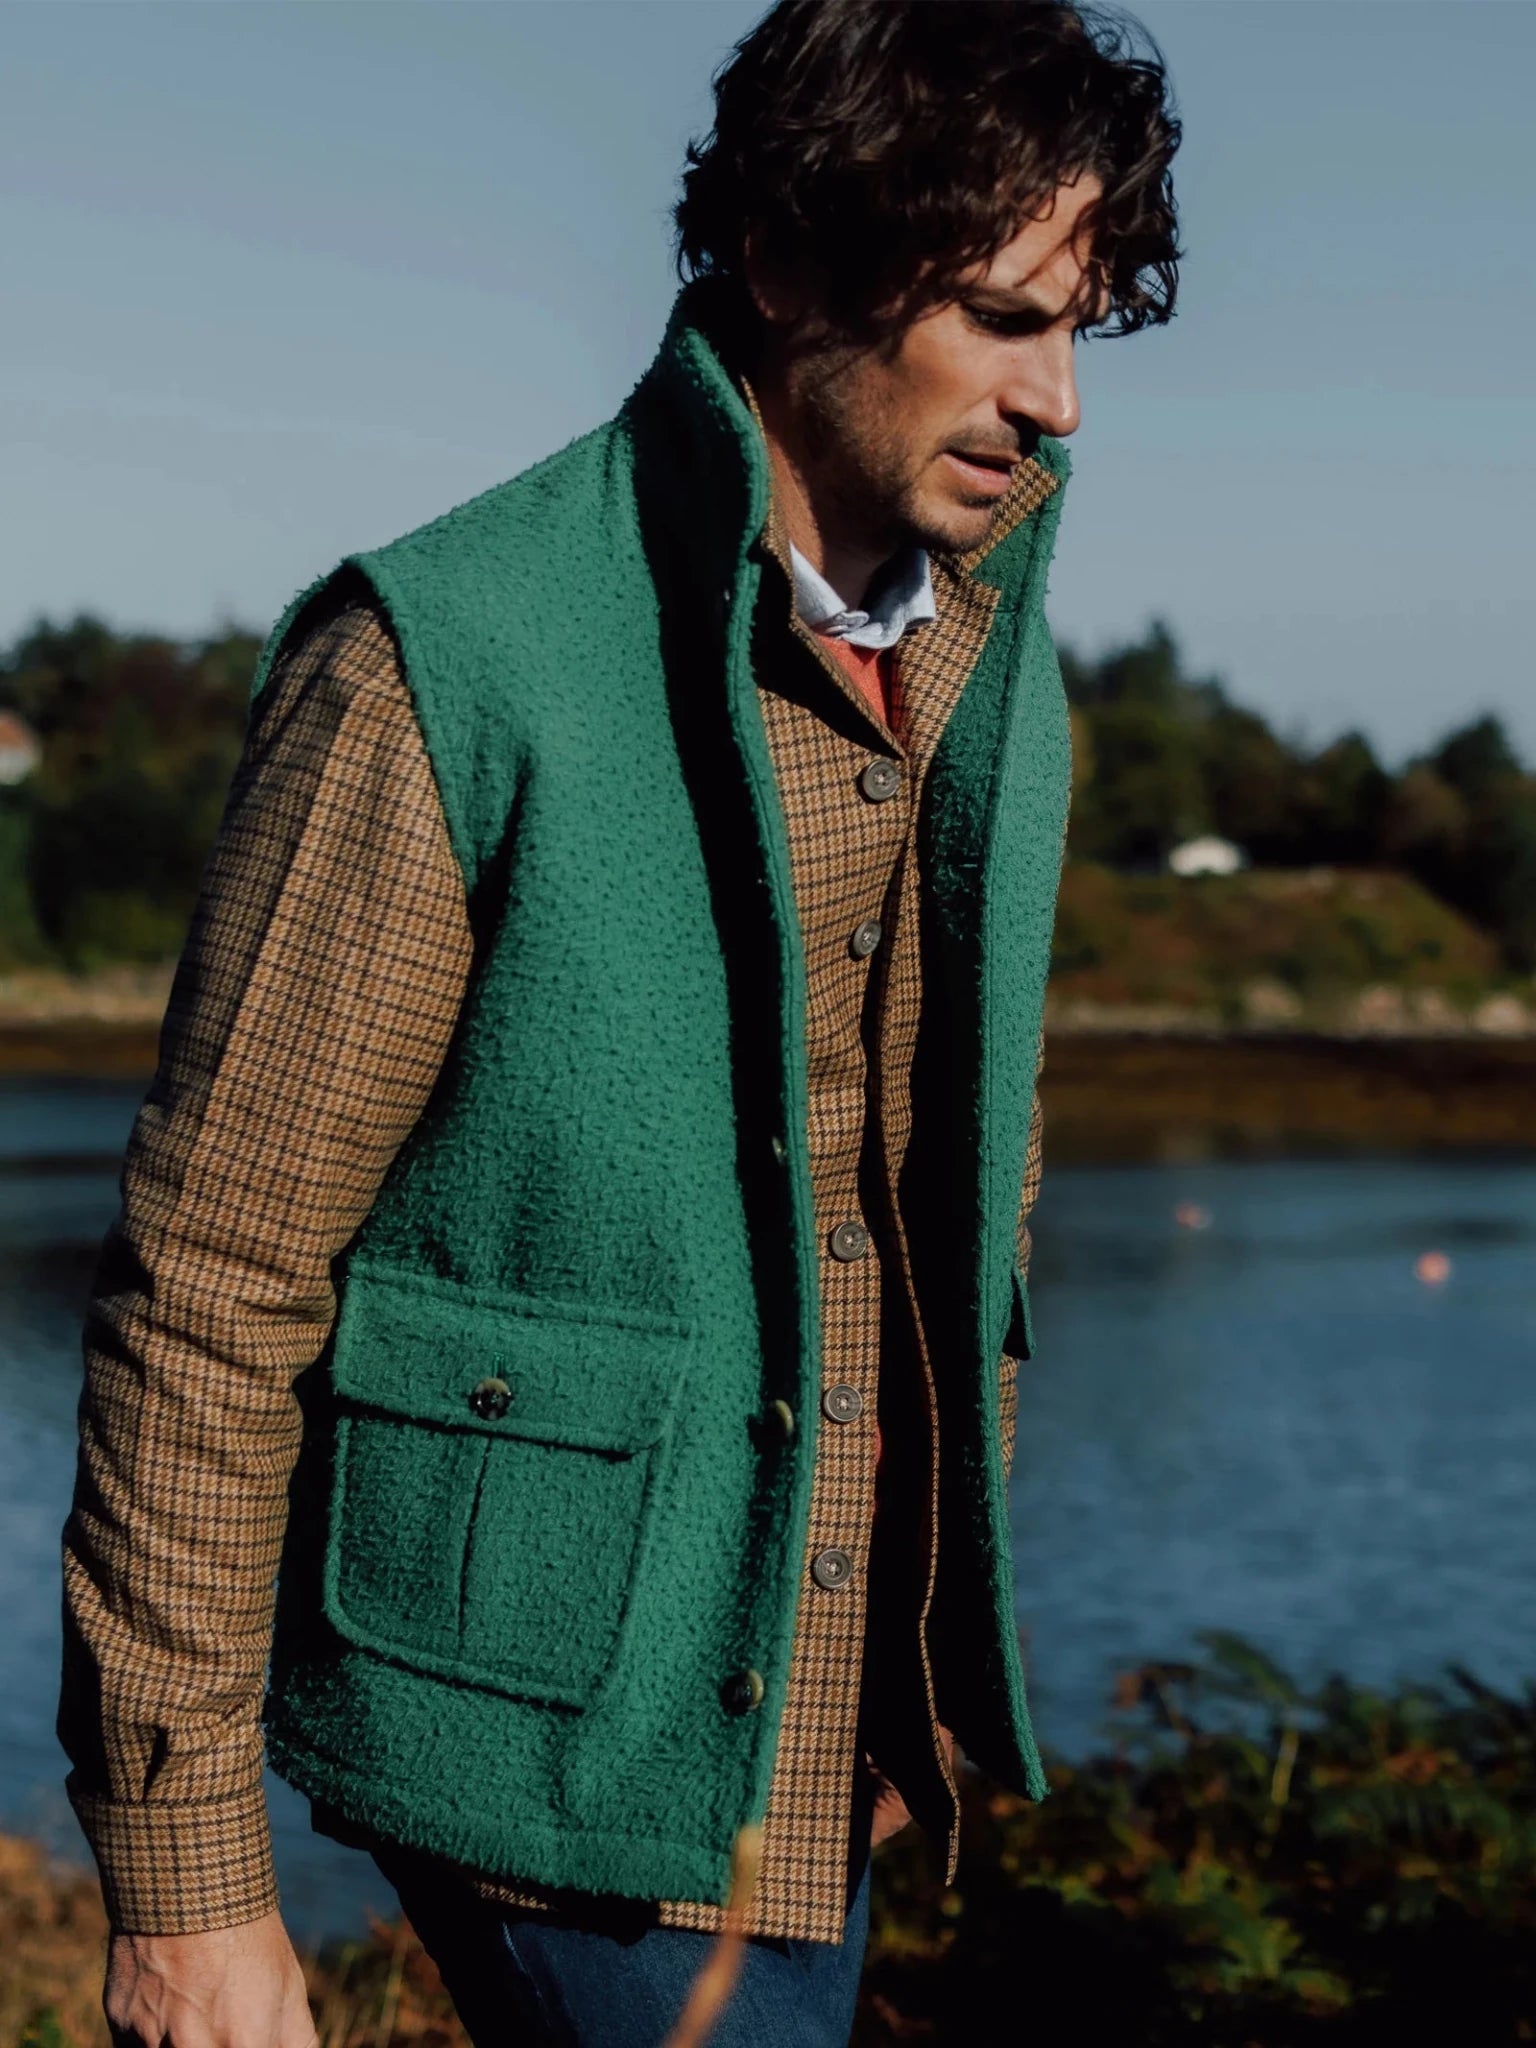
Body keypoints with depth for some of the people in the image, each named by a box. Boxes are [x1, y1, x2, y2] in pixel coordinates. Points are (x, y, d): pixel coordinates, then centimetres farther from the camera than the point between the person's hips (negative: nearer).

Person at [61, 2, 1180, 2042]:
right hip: (572, 1739, -7)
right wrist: (183, 1881, -13)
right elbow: (205, 1295, -14)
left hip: (822, 1727, 7)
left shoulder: (999, 699, 6)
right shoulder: (447, 671, -16)